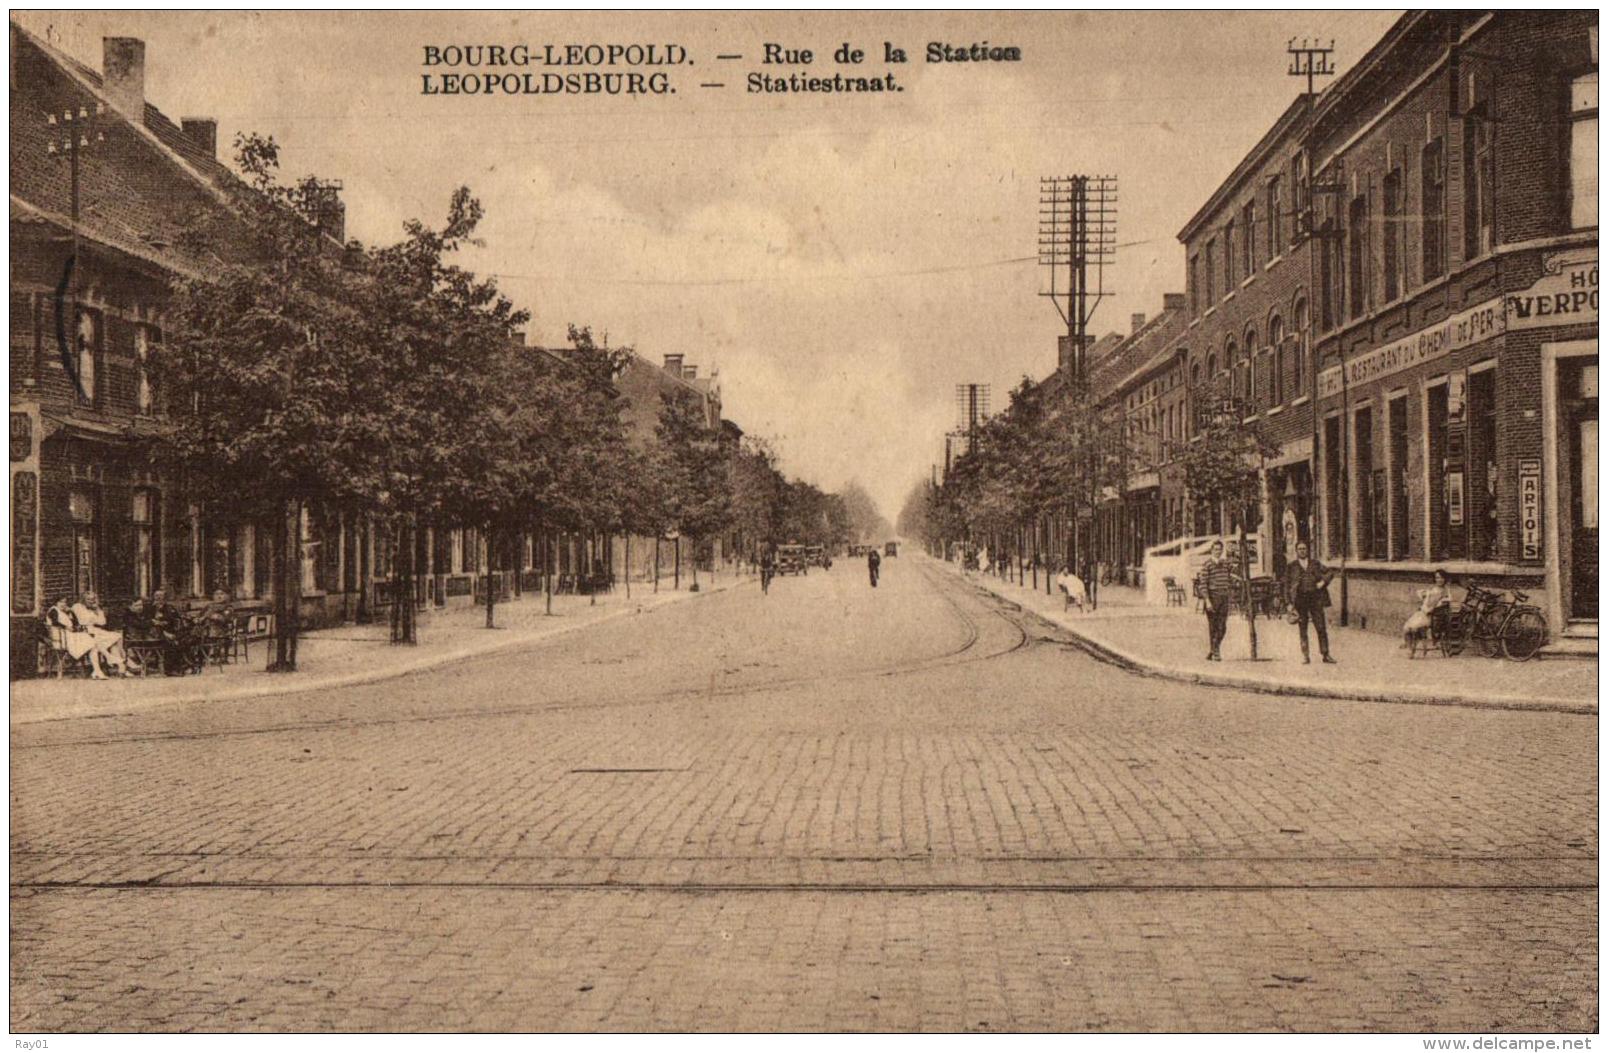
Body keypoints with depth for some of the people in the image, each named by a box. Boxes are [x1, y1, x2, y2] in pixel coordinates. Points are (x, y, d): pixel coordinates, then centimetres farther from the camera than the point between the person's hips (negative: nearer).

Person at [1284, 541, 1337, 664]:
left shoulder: (1315, 564, 12)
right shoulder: (1291, 567, 7)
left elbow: (1330, 572, 16)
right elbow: (1287, 585, 5)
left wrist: (1323, 581, -3)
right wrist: (1289, 603, -3)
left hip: (1315, 598, 1)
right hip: (1299, 600, -1)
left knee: (1321, 628, -2)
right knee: (1302, 630, 0)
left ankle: (1326, 655, 2)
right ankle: (1305, 656, 4)